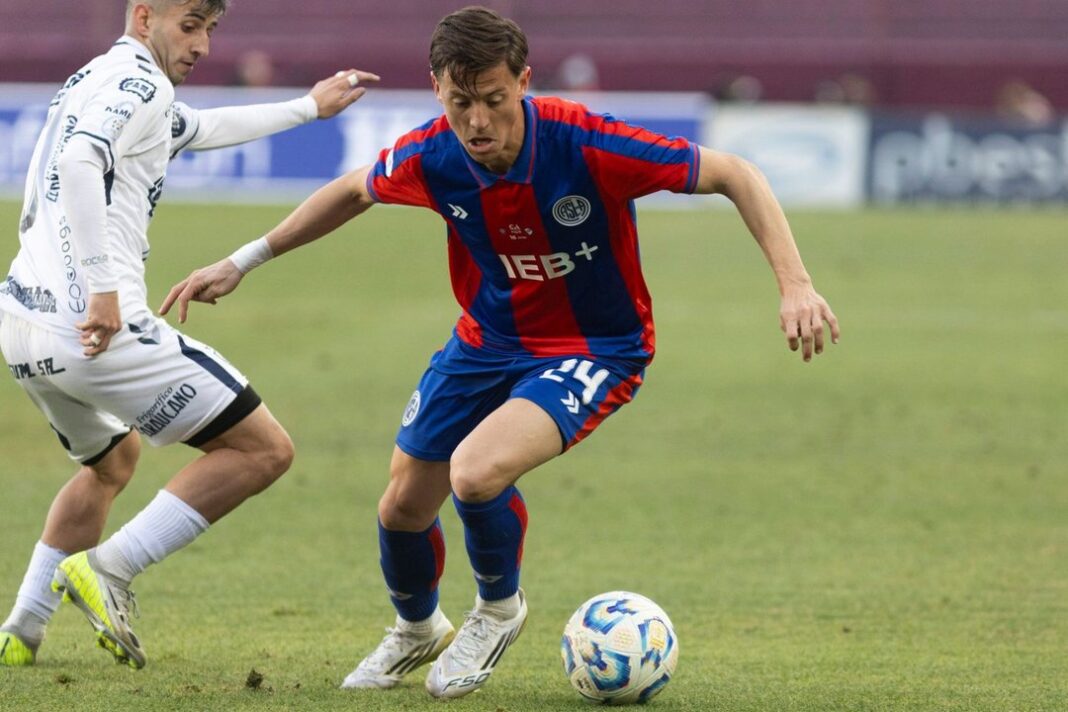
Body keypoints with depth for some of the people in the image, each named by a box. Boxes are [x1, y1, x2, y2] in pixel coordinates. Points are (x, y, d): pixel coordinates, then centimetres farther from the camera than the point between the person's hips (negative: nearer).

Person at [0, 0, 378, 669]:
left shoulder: (93, 82, 24)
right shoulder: (138, 80, -7)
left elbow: (203, 128, 41)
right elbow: (79, 161, -26)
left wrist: (309, 107, 48)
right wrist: (102, 287, -27)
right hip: (98, 328, -10)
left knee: (113, 458, 35)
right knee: (264, 450, -3)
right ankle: (110, 568, -10)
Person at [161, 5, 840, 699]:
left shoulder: (586, 144, -31)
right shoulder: (431, 157, -17)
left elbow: (733, 174, -24)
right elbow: (353, 191, 7)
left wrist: (795, 284, -33)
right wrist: (242, 262, 8)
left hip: (595, 349, -5)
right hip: (486, 341, 5)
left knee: (476, 471, -29)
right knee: (404, 505, 9)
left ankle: (499, 608, 5)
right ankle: (417, 630, 45)